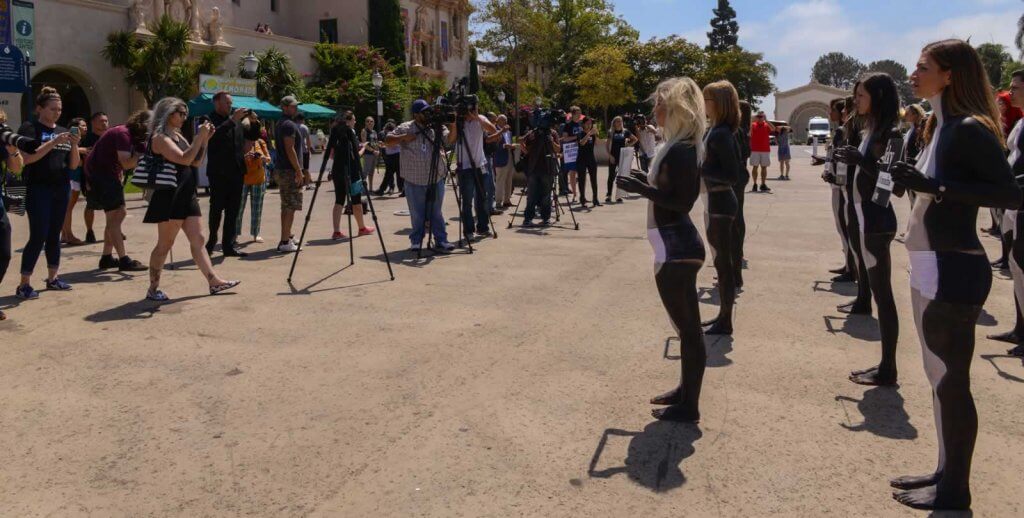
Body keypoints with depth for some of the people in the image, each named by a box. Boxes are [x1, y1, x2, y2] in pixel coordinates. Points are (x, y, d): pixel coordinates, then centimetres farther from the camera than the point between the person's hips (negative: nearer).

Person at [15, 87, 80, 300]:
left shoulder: (64, 131, 14)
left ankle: (52, 278, 20)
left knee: (54, 235, 11)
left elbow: (74, 165, 10)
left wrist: (74, 145, -7)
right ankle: (24, 284, -3)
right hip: (38, 190, -6)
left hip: (61, 189, 6)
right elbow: (27, 158, -17)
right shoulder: (30, 128, -3)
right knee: (38, 236, -10)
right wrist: (54, 143, -22)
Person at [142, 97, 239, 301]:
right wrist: (199, 137, -19)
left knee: (198, 240, 7)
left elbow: (196, 162, 15)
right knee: (165, 244, -1)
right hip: (170, 197, -8)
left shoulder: (178, 135, 15)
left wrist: (205, 140, 6)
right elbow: (184, 159, -24)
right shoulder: (160, 137, -11)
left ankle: (214, 281, 9)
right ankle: (153, 289, 9)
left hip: (187, 196, 8)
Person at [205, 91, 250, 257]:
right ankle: (211, 243, 11)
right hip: (219, 173, -6)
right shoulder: (211, 120, -4)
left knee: (233, 212, 7)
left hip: (236, 172, 6)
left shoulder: (236, 121, 14)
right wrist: (233, 120, -25)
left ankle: (228, 246, 13)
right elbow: (214, 134, -25)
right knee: (216, 209, 0)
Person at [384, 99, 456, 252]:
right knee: (417, 214, 7)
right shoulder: (405, 128, 0)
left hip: (436, 179, 1)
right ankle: (416, 241, 18)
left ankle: (441, 240, 13)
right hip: (414, 180, -1)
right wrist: (403, 137, -15)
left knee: (436, 213, 7)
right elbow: (387, 141, 0)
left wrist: (453, 127, -22)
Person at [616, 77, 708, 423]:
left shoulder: (681, 150, -18)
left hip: (675, 249, -11)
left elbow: (683, 202, -22)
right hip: (676, 246, 11)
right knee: (686, 326, 19)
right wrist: (647, 183, 23)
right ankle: (687, 391, 34)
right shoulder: (679, 146, 13)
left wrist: (641, 189, -23)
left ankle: (689, 407, 9)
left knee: (688, 328, -1)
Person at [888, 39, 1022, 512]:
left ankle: (955, 489, 12)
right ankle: (946, 472, 28)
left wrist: (935, 187, -25)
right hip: (929, 267, 10)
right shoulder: (940, 127, 13)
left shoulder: (971, 128, -14)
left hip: (953, 270, -10)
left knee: (952, 381, -1)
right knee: (939, 376, 16)